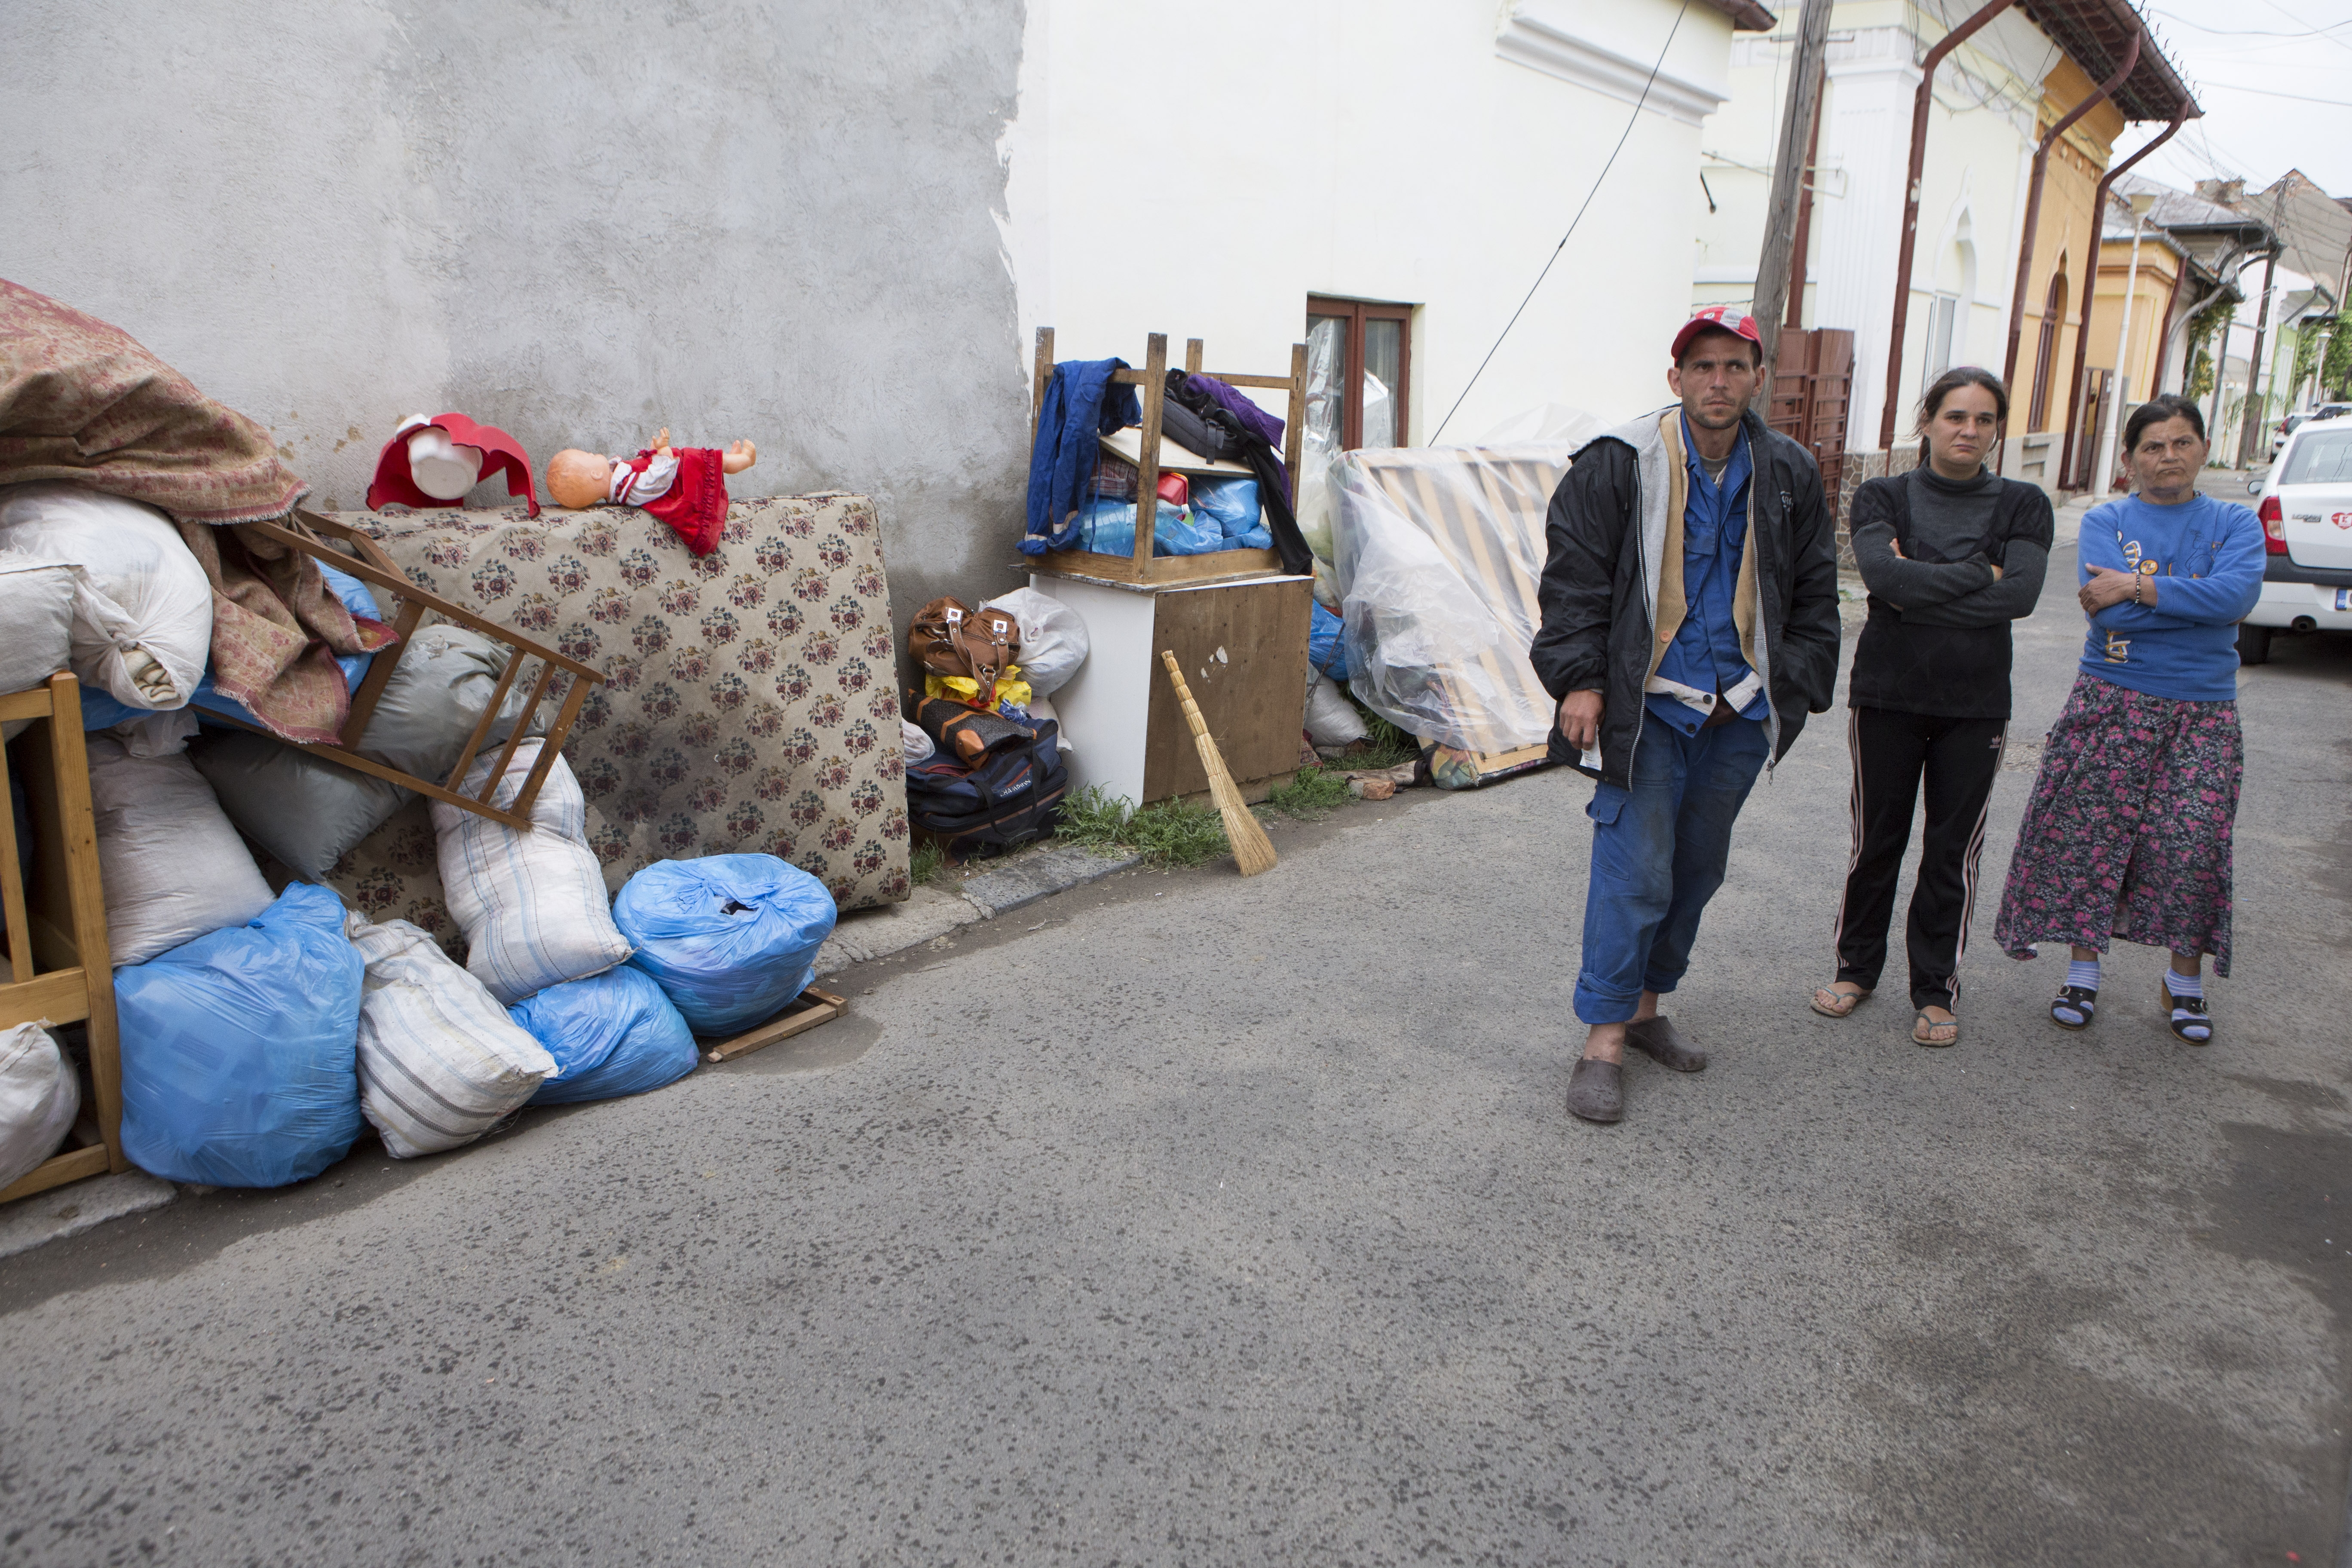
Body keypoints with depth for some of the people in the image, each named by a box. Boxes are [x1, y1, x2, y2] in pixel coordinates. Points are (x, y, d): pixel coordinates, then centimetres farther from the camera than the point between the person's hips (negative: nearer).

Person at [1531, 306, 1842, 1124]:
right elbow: (1574, 574, -6)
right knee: (1637, 871, -9)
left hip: (1737, 715, 5)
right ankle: (1605, 1039, 1)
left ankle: (1645, 1005, 30)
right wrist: (1579, 679, -13)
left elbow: (1814, 594, 15)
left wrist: (1794, 686, 7)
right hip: (1645, 706, -5)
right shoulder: (1620, 464, -7)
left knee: (1697, 871, 13)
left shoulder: (1789, 475, 7)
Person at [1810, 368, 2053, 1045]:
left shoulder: (2022, 505, 2)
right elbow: (1882, 574, -18)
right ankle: (1856, 968, 25)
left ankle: (1936, 989, 18)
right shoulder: (1883, 497, 1)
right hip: (1888, 695, 0)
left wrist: (1918, 592, -16)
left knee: (1954, 850, 5)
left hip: (1976, 704, 1)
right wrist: (1978, 573, -13)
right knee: (1876, 839, 8)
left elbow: (2022, 595, -14)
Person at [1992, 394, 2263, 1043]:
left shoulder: (2235, 523, 7)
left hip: (2203, 714, 1)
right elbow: (2106, 607, -13)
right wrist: (2200, 601, -10)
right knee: (2091, 835, -1)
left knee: (2193, 843, -4)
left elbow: (2238, 594, -14)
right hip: (2112, 701, 0)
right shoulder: (2106, 521, 4)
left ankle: (2185, 981, 16)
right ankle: (2083, 972, 14)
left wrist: (2141, 587, -16)